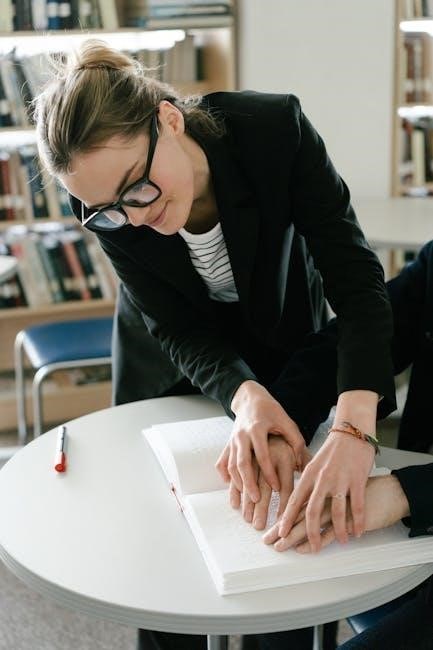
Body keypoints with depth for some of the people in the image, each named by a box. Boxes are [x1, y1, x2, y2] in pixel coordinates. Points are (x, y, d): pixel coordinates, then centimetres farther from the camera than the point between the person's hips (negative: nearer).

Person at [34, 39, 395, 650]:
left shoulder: (275, 128, -34)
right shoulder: (107, 207, -29)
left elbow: (357, 282, -35)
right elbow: (179, 333, -21)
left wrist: (355, 424, -50)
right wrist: (245, 396, -43)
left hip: (286, 343, 0)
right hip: (173, 367, 1)